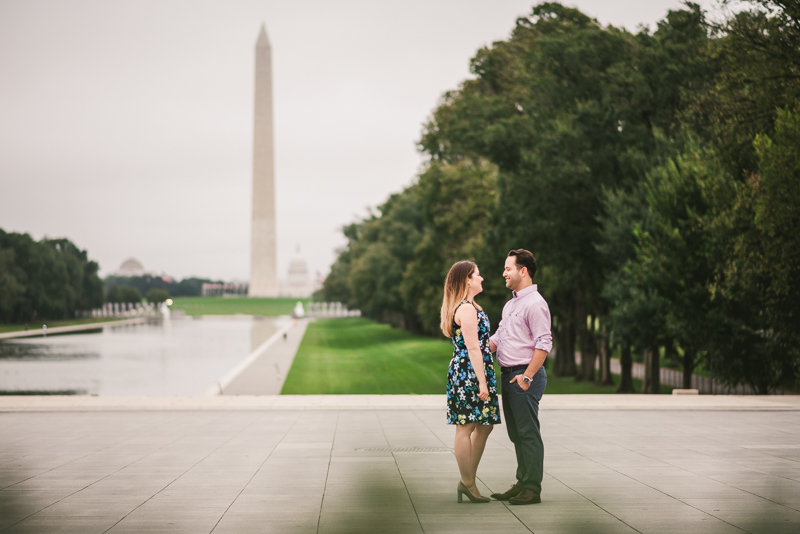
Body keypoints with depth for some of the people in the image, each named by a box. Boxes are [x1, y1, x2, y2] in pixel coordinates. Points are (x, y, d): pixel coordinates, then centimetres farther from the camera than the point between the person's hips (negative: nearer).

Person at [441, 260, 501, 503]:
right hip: (469, 374, -11)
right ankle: (468, 483, 2)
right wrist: (482, 382, -19)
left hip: (469, 373, 11)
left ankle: (468, 480, 17)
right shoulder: (467, 309, -14)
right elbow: (473, 348, -18)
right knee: (465, 427, -4)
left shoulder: (467, 307, 18)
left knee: (484, 425, 13)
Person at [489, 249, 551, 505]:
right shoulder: (510, 305, 18)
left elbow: (544, 344, -19)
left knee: (528, 433, -6)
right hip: (509, 375, 10)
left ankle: (532, 489, -2)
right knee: (516, 433, 13)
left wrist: (527, 376, -21)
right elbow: (498, 337, 22)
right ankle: (522, 484, 20)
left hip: (525, 376, -10)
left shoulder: (535, 304, -13)